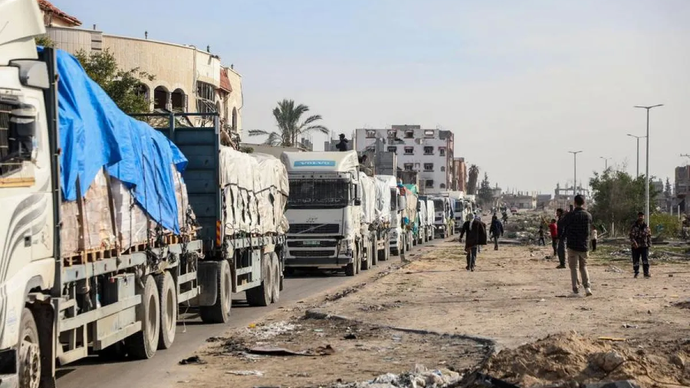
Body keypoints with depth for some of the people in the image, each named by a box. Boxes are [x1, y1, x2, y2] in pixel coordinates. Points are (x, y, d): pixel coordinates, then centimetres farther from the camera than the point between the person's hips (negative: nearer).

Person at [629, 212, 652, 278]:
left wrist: (649, 244, 4)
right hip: (636, 246, -1)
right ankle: (636, 272, 17)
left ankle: (646, 273, -4)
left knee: (645, 260, -6)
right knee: (635, 260, 4)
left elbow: (649, 236, 13)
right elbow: (631, 236, -5)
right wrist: (634, 243, -20)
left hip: (644, 246, 1)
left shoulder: (646, 227, 8)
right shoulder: (634, 226, 1)